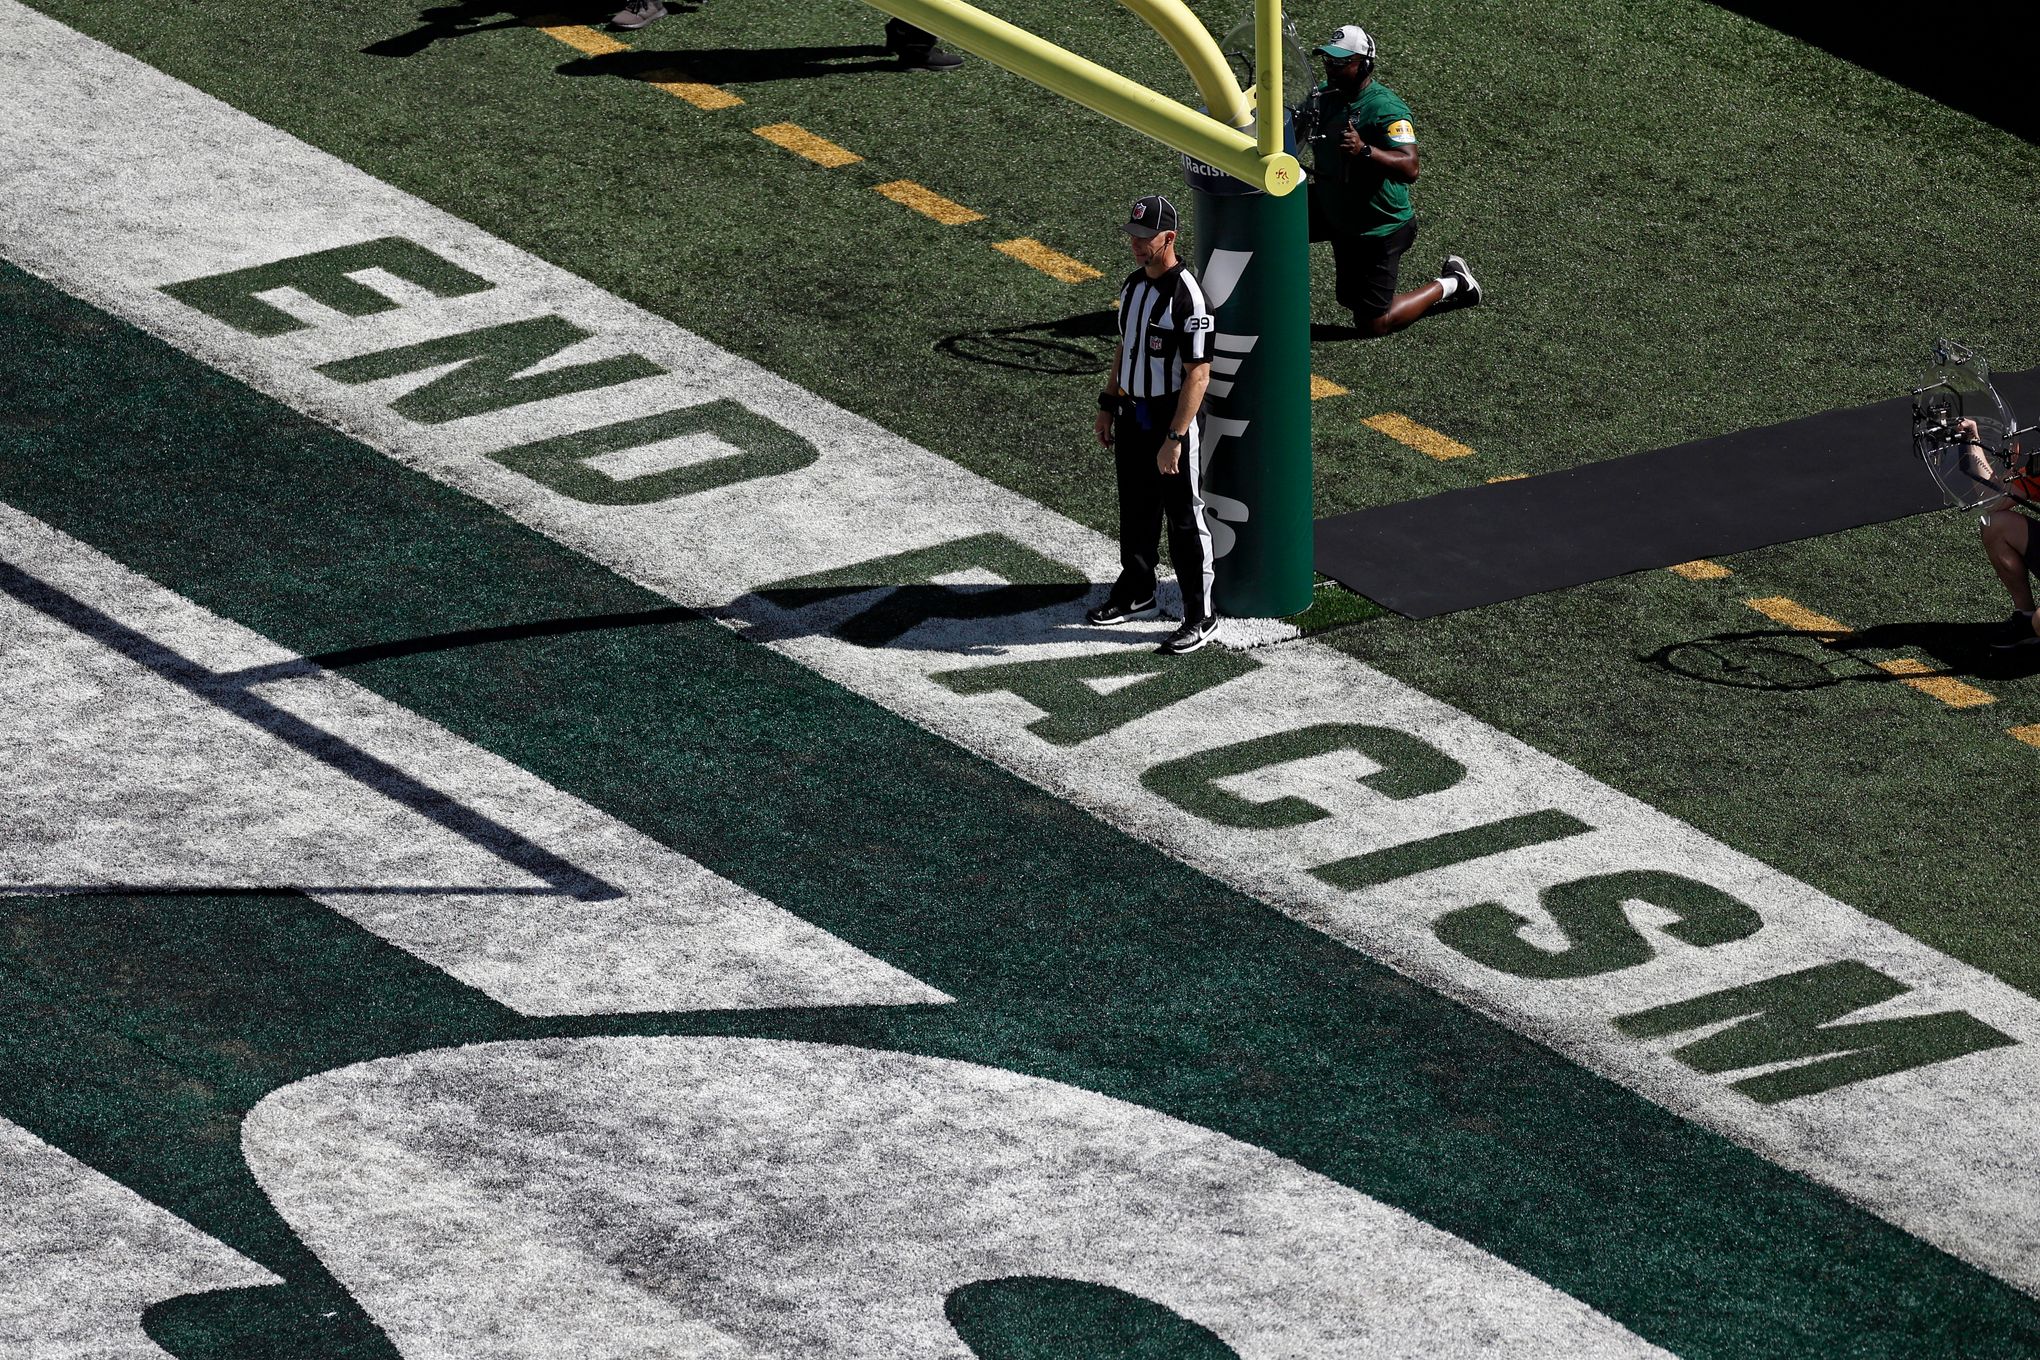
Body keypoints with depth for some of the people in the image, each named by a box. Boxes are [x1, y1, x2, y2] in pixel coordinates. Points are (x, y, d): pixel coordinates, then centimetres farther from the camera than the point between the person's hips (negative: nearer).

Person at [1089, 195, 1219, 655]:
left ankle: (1201, 617, 10)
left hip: (1175, 418, -8)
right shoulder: (1134, 284, 5)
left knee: (1184, 518, 0)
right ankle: (1136, 595, 38)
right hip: (1133, 415, 8)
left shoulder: (1187, 297, -23)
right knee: (1135, 511, 21)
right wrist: (1107, 405, 18)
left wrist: (1174, 439, -25)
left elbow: (1198, 374, -24)